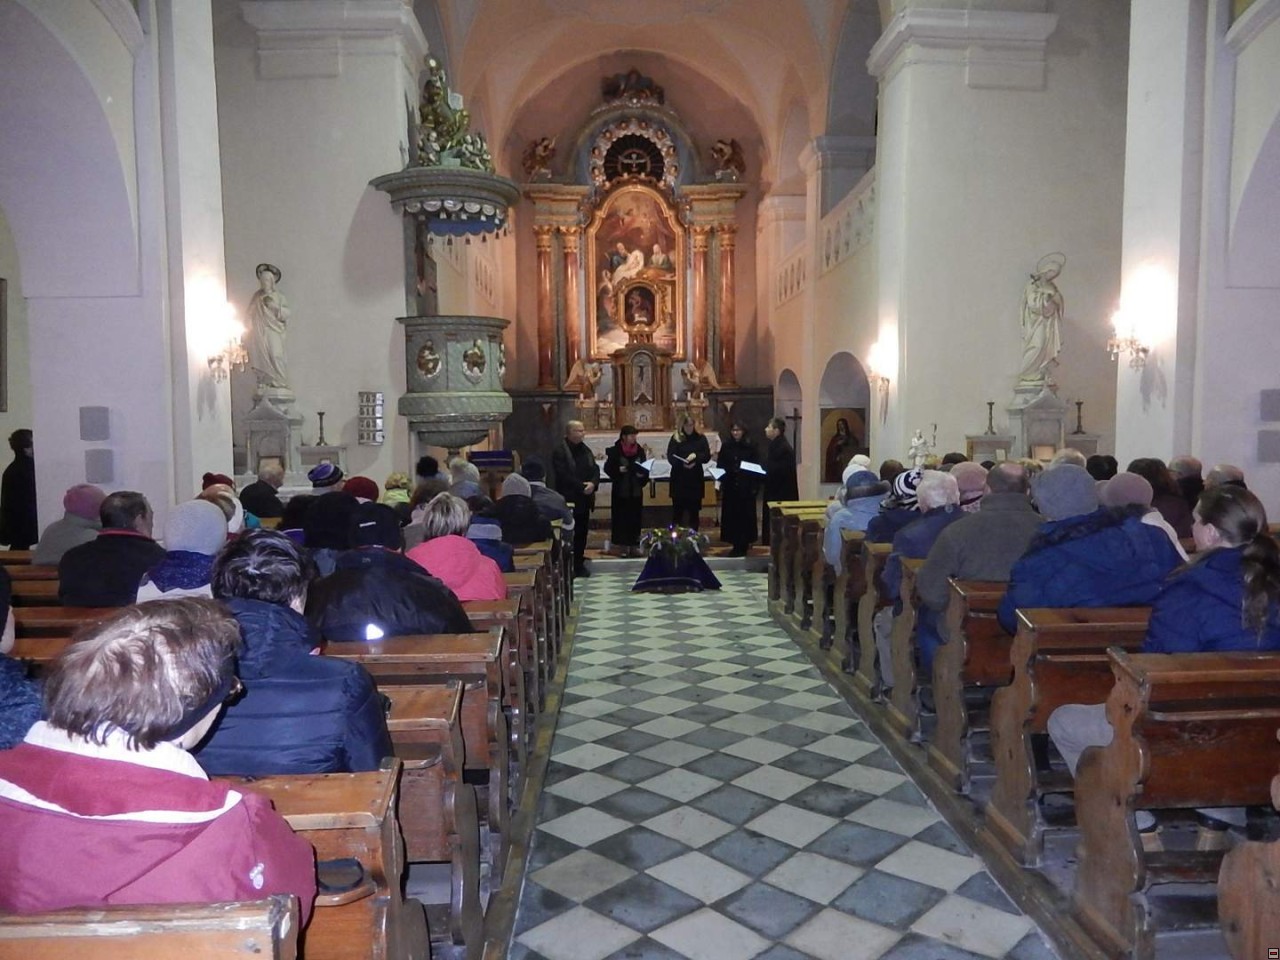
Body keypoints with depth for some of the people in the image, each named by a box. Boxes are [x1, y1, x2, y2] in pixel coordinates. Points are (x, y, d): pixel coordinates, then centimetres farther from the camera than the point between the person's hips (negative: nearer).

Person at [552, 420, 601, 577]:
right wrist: (581, 486, -18)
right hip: (568, 499, -7)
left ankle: (579, 564, 18)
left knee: (582, 531, 10)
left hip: (584, 499, 7)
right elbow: (563, 475, -18)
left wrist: (593, 483, -11)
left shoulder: (586, 450, 13)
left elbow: (595, 469, 10)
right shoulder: (560, 452, -10)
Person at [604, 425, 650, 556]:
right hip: (620, 490, -3)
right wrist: (618, 470, -19)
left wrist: (643, 474, -9)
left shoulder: (640, 450, 5)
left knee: (635, 518, 4)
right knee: (620, 518, -1)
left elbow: (645, 468, 10)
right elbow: (608, 468, -3)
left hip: (636, 490, 3)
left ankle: (634, 545, 12)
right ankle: (622, 546, 8)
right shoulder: (615, 451, -5)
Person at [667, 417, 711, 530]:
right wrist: (683, 464, -22)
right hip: (679, 478, -2)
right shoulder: (675, 438, 0)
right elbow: (671, 457, -7)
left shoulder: (700, 438, 4)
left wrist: (696, 456, -18)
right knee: (678, 508, 2)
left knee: (694, 509, 8)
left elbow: (707, 456, 1)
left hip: (695, 478, 2)